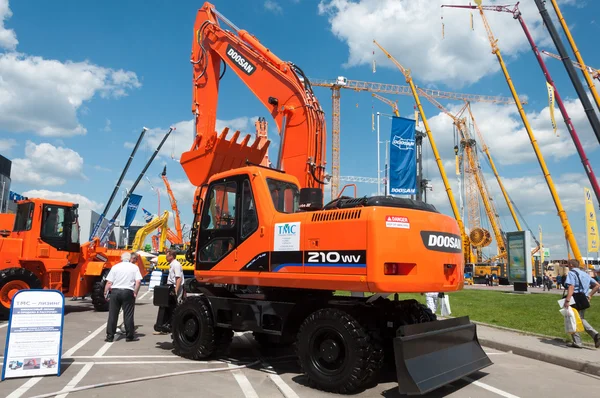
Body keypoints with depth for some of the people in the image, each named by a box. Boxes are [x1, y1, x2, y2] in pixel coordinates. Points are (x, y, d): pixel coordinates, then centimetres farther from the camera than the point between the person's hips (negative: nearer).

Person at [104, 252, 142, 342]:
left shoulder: (115, 267, 5)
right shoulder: (134, 267, 4)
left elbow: (109, 282, 0)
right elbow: (138, 282, -7)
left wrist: (105, 293, 10)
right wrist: (135, 293, 0)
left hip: (115, 291, 1)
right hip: (128, 292, -1)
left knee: (112, 315, 8)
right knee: (128, 315, 6)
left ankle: (110, 336, 12)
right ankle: (129, 336, 12)